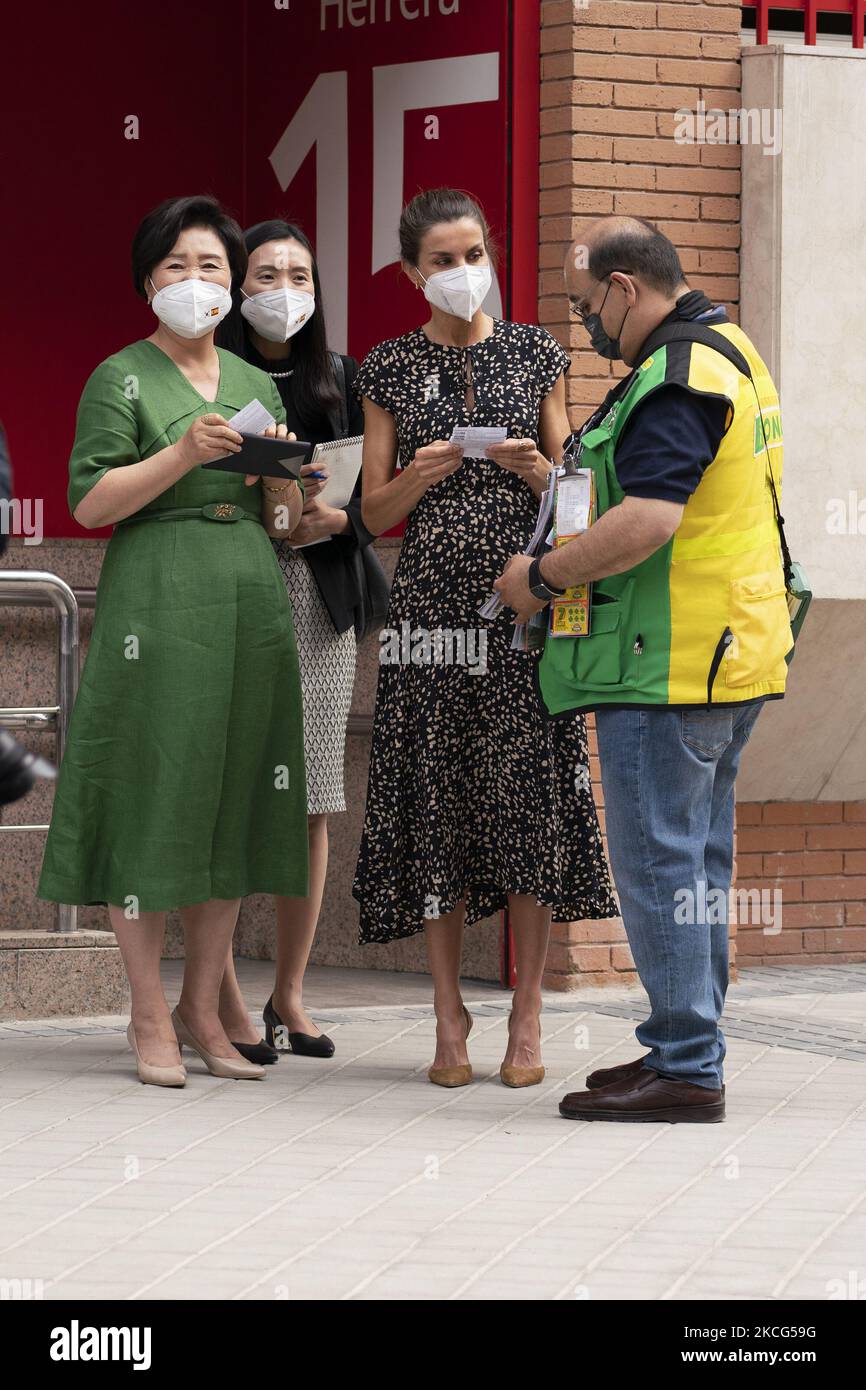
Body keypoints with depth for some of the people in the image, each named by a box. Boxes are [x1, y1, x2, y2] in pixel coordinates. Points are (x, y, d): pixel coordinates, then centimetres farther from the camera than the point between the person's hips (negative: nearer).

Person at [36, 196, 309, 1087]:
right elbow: (89, 502, -8)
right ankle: (150, 1017, 1)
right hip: (158, 603, -5)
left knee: (234, 802, 5)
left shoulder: (256, 384, 17)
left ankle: (202, 1009, 13)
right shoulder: (120, 379, 1)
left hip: (250, 603, 5)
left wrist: (283, 467, -4)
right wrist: (182, 455, -18)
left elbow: (284, 521, 16)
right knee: (153, 799, -5)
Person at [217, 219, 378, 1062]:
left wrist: (334, 519, -8)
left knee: (310, 804, 4)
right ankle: (223, 1001, -2)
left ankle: (289, 995, 13)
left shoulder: (340, 380, 13)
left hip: (320, 602, 4)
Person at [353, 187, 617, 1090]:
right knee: (438, 797, -1)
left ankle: (527, 1016, 2)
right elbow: (372, 510, 8)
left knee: (529, 794, -4)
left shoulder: (535, 354, 9)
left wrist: (533, 467, -11)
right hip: (432, 602, 0)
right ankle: (449, 1016, 7)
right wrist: (419, 475, -12)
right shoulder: (390, 370, 8)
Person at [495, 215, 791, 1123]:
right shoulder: (728, 352, 16)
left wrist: (542, 577, -15)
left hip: (668, 663, -11)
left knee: (659, 860, -6)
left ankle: (684, 1067, -4)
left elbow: (647, 521, -27)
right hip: (733, 651, 11)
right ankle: (689, 1045, 22)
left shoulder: (675, 380, -18)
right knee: (699, 859, 15)